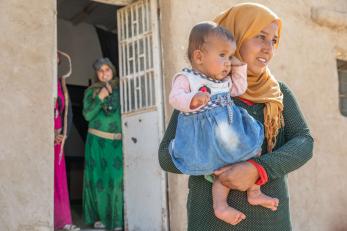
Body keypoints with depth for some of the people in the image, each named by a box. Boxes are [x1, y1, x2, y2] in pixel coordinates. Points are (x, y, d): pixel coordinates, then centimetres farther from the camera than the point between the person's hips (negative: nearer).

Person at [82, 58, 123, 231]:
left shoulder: (120, 90, 8)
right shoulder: (90, 91, 7)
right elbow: (87, 115, -5)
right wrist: (100, 97, -11)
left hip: (117, 141, 0)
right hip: (97, 141, 0)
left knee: (117, 178, -8)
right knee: (98, 178, 1)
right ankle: (99, 217, 14)